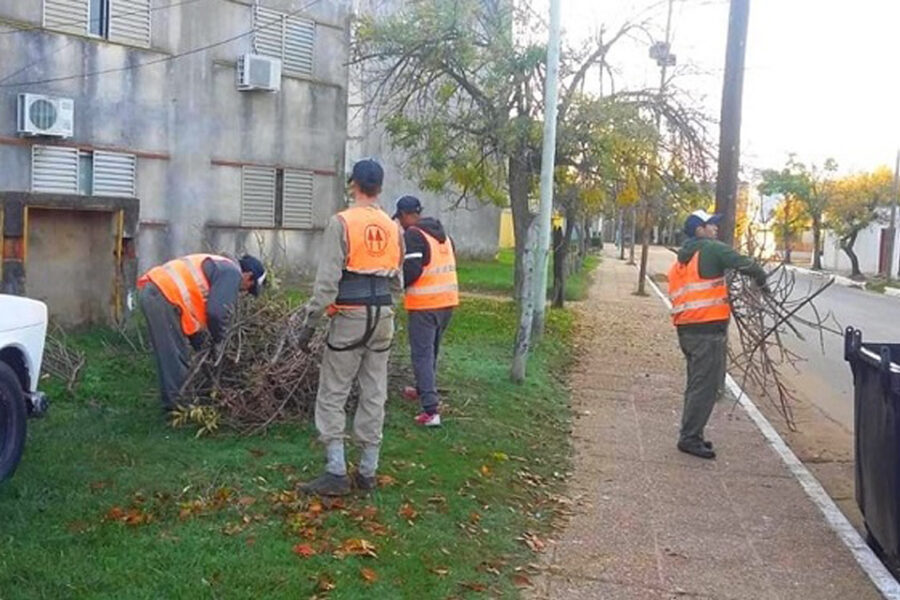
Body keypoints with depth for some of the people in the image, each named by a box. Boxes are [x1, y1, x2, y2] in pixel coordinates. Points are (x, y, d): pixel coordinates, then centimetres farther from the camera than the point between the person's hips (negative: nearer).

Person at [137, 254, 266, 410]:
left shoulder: (219, 267, 27)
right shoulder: (232, 273, -3)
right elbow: (217, 312, -16)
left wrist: (201, 344, 30)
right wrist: (218, 338, 3)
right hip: (163, 296, -10)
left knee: (169, 355, 18)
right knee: (176, 356, -1)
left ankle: (172, 400, 27)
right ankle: (177, 404, 7)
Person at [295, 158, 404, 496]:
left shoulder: (342, 223, -10)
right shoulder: (393, 228, 7)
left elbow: (327, 280, -14)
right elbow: (397, 281, 12)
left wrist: (310, 323, -9)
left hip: (350, 317, -5)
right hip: (383, 317, 5)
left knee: (332, 396, 3)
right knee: (374, 396, 10)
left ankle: (336, 473, 2)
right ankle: (367, 472, 17)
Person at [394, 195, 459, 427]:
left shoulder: (413, 235, -13)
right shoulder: (442, 234, 14)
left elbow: (411, 270, -20)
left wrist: (398, 285, -3)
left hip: (424, 305, -8)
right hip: (447, 301, 8)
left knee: (422, 354, -4)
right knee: (432, 351, 23)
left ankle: (431, 410, -9)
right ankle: (424, 390, 41)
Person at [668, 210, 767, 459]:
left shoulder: (681, 259, 19)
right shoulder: (712, 249, -5)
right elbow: (745, 264, -10)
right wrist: (762, 281, 8)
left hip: (687, 328, 9)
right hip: (709, 329, -9)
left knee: (697, 384, 18)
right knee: (706, 386, -5)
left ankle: (691, 435, 24)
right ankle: (690, 438, -3)